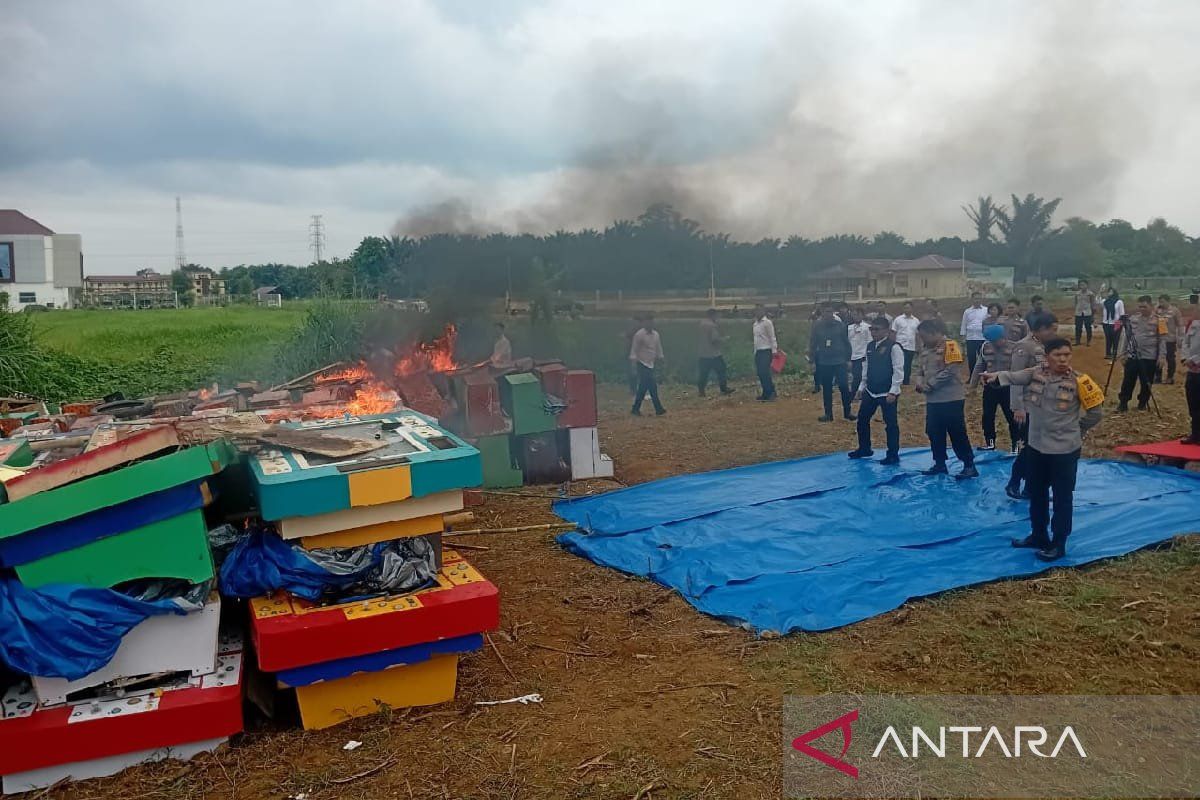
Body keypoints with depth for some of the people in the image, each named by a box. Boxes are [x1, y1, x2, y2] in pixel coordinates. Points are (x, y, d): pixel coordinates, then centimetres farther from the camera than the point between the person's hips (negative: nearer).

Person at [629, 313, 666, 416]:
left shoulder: (656, 334, 10)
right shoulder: (639, 335, -11)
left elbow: (658, 348, 19)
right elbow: (634, 350, -11)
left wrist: (661, 358, 10)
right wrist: (634, 361, -20)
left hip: (651, 364, 7)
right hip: (642, 364, -7)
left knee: (643, 387, 8)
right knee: (652, 387, -10)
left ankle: (636, 409, 14)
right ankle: (658, 409, -4)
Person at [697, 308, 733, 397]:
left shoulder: (701, 323, 7)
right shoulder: (712, 325, -16)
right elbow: (715, 339, -20)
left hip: (703, 354, 7)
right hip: (713, 353, -7)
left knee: (704, 373, 8)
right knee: (721, 370, 6)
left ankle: (701, 391, 6)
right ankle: (724, 389, 10)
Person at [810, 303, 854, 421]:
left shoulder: (840, 325, -2)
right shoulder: (817, 326, -2)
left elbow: (846, 343, 3)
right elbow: (812, 344, 2)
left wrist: (848, 359, 2)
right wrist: (812, 361, 0)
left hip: (839, 361, -1)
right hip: (824, 363, 1)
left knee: (843, 386, -5)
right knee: (826, 389, 8)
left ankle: (847, 412, 10)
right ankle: (828, 414, 17)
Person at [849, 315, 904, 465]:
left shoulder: (893, 347, -14)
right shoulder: (870, 346, 8)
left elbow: (898, 371, -16)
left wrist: (893, 392, -20)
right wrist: (861, 388, 13)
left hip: (887, 394, -7)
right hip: (870, 391, 7)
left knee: (890, 424, 1)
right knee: (862, 419, 14)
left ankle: (893, 455, 13)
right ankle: (864, 449, 32)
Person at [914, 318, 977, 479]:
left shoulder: (949, 346, -13)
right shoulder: (926, 349, 11)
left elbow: (950, 372, -21)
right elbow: (920, 369, 16)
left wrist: (929, 385, -17)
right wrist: (920, 381, -6)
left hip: (951, 399, -8)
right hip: (932, 400, 8)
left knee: (957, 434, -2)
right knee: (934, 433, 13)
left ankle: (969, 466, 7)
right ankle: (940, 464, 26)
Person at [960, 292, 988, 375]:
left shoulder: (986, 310, 3)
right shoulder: (967, 311, 9)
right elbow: (964, 325, 13)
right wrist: (963, 336, 7)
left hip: (982, 338, -2)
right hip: (970, 338, 2)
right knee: (971, 359, 4)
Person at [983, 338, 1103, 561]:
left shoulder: (1077, 381, -12)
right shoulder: (1036, 374, -3)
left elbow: (1094, 412, -4)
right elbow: (1013, 377, -17)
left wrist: (1076, 429, 6)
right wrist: (995, 376, -35)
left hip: (1064, 449, -5)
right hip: (1036, 446, 5)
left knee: (1062, 498, 5)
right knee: (1036, 494, 19)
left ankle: (1058, 544, 18)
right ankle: (1038, 535, 37)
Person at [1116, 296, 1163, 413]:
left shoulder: (1158, 320, -4)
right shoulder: (1132, 318, 5)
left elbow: (1162, 340, -5)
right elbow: (1126, 337, 11)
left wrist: (1161, 357, -10)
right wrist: (1123, 353, 8)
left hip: (1149, 357, -2)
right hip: (1132, 355, 2)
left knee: (1146, 383, 7)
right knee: (1128, 381, 3)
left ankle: (1143, 403, 23)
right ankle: (1123, 404, 11)